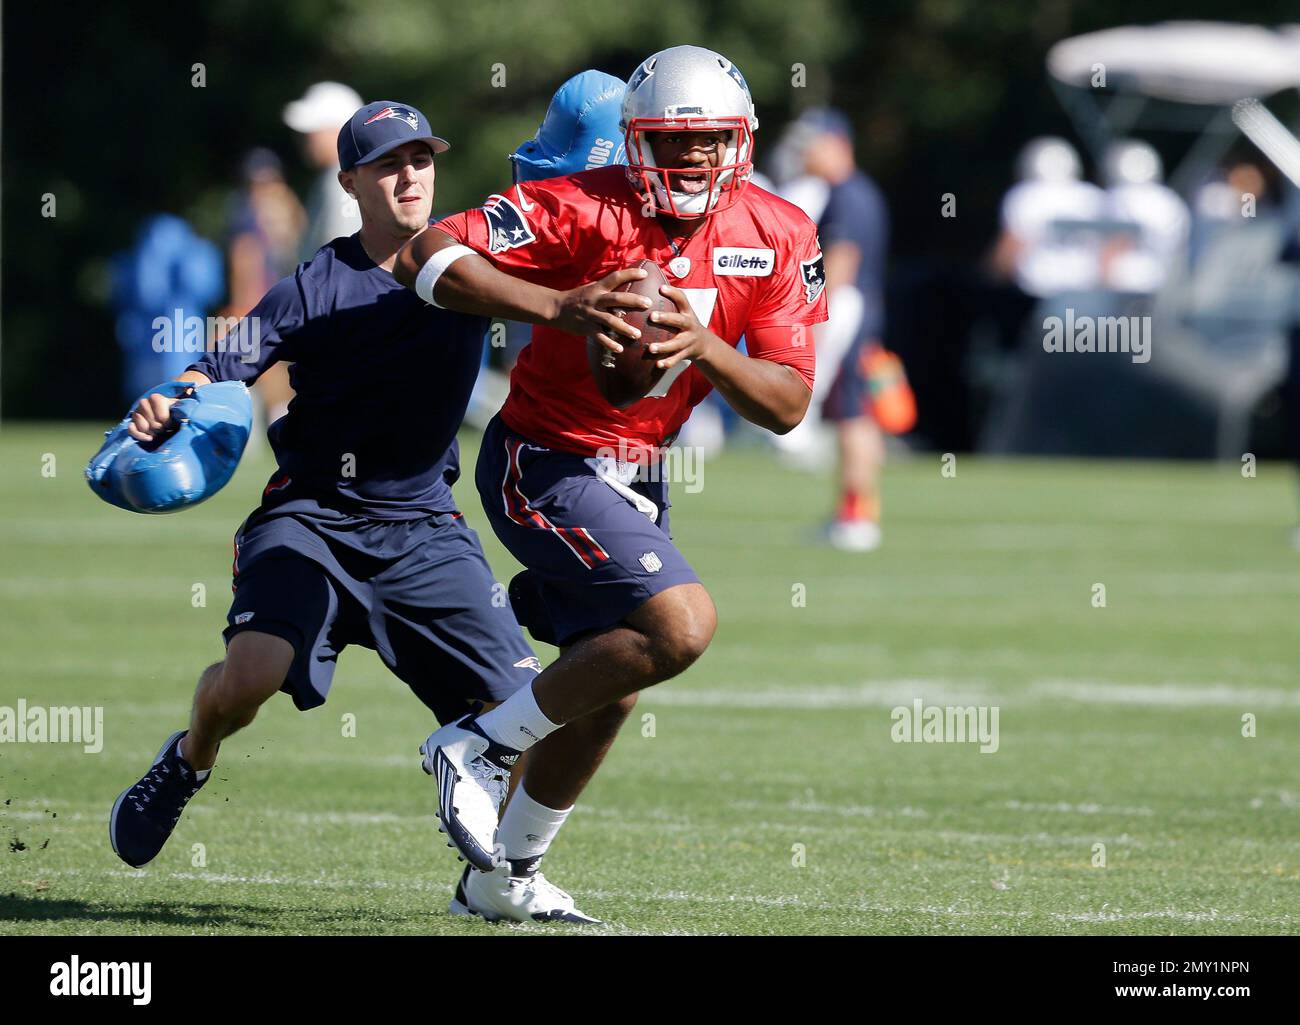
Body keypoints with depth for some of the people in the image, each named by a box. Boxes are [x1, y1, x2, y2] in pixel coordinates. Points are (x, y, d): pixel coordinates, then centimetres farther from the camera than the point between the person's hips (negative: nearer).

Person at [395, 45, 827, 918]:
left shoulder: (777, 238, -4)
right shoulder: (586, 209, -20)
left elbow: (788, 405, -7)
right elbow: (425, 259, -25)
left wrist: (704, 349, -26)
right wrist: (560, 308, -36)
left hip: (636, 477, 8)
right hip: (546, 464, -8)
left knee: (606, 696, 17)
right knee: (682, 625, -25)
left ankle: (507, 875, 37)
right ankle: (480, 747, -11)